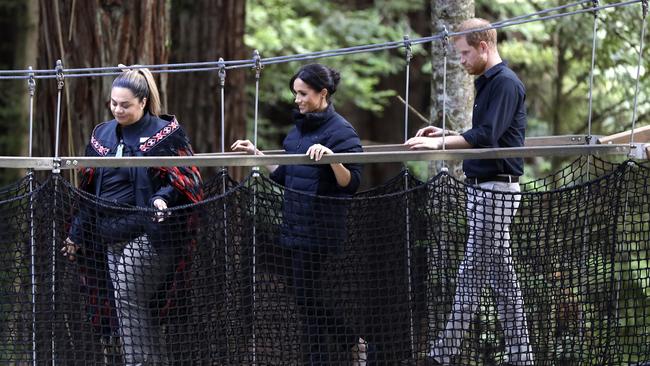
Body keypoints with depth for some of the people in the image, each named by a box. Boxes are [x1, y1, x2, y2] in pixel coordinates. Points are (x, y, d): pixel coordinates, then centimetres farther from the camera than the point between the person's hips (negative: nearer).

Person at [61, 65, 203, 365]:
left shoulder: (165, 132, -3)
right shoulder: (103, 135, 14)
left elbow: (183, 180, -6)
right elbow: (89, 189, 20)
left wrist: (162, 198, -26)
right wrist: (76, 234, 20)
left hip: (148, 234, -6)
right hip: (111, 237, 6)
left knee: (127, 295, -18)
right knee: (137, 308, 4)